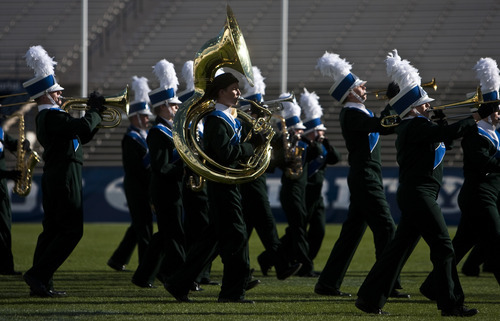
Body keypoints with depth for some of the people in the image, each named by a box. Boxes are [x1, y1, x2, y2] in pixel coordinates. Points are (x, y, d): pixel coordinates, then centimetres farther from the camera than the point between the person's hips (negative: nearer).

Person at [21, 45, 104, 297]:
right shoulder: (52, 116, -16)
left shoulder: (47, 117, 17)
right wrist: (95, 111, -11)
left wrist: (95, 113, 10)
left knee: (52, 230, 10)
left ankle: (40, 284, 9)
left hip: (53, 179, 10)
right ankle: (38, 275, -13)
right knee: (72, 231, -8)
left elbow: (81, 136, 23)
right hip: (65, 178, -10)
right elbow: (84, 127, -29)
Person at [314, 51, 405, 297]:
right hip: (366, 178, -10)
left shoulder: (359, 113, 18)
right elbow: (381, 125, -25)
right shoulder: (351, 114, -13)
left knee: (352, 231, 10)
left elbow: (388, 128, 19)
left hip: (365, 180, 10)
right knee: (386, 229, -10)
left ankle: (328, 284, 12)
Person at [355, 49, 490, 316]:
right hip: (419, 194, -10)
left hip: (413, 196, 10)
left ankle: (370, 299, 12)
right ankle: (451, 303, -4)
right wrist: (478, 117, -19)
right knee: (443, 247, -6)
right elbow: (450, 132, -24)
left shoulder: (410, 127, 16)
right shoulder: (416, 127, -15)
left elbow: (440, 134, 28)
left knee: (399, 248, 11)